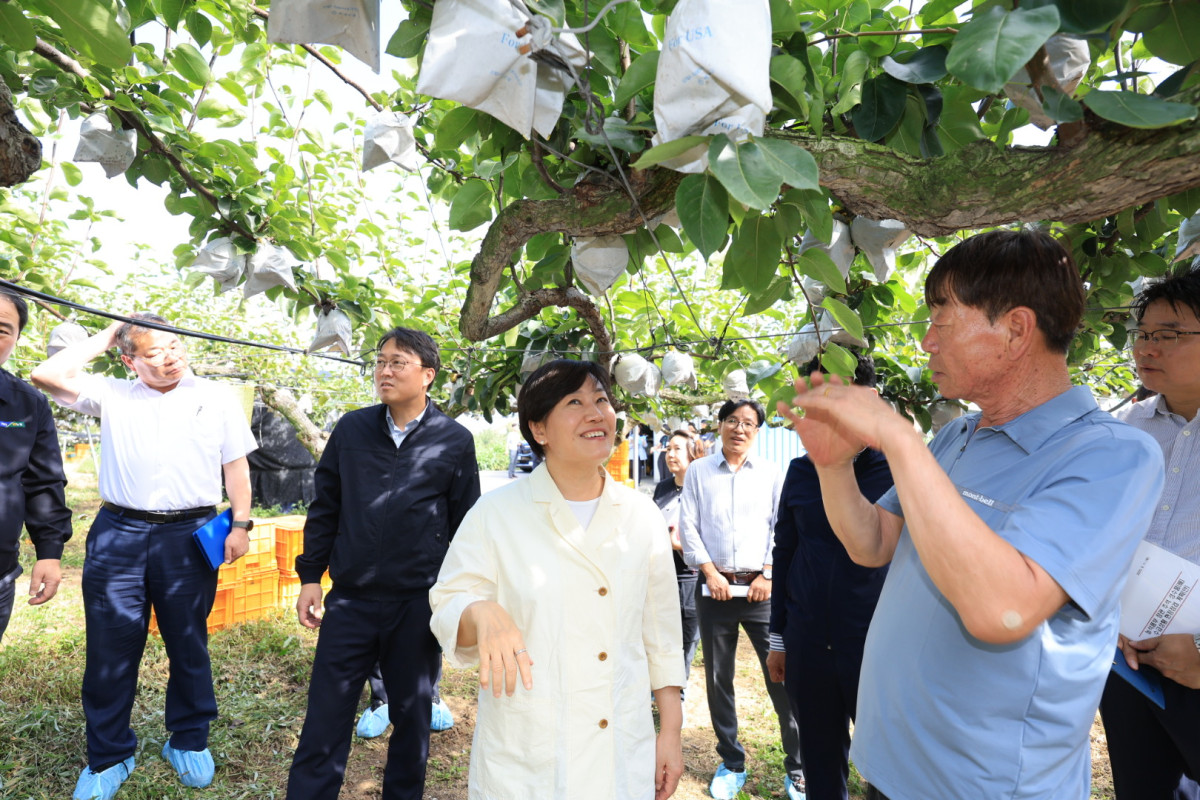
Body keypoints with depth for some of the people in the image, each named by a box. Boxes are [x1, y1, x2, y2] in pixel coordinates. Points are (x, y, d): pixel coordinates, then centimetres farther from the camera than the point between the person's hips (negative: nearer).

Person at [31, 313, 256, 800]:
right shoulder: (112, 396, 9)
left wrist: (241, 523, -2)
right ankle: (108, 758, 26)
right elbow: (47, 376, -2)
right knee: (110, 649, 7)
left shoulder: (216, 398, 5)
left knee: (189, 646, 11)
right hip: (119, 535, 1)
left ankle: (189, 742, 29)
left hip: (190, 536, -1)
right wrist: (105, 337, 4)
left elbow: (236, 466, 6)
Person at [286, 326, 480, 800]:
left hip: (419, 605, -1)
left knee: (412, 717, 15)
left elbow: (465, 526, 1)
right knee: (326, 716, 9)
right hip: (350, 600, 2)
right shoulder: (351, 429, 2)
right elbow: (324, 508, 9)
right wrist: (309, 577, 6)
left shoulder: (454, 441, -4)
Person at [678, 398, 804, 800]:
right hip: (714, 588, 1)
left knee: (782, 677, -1)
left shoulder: (771, 473, 6)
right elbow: (688, 526, 2)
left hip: (761, 587, -1)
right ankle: (731, 764, 25)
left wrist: (768, 575, -5)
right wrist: (710, 572, -6)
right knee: (718, 680, 9)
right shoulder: (698, 472, 6)